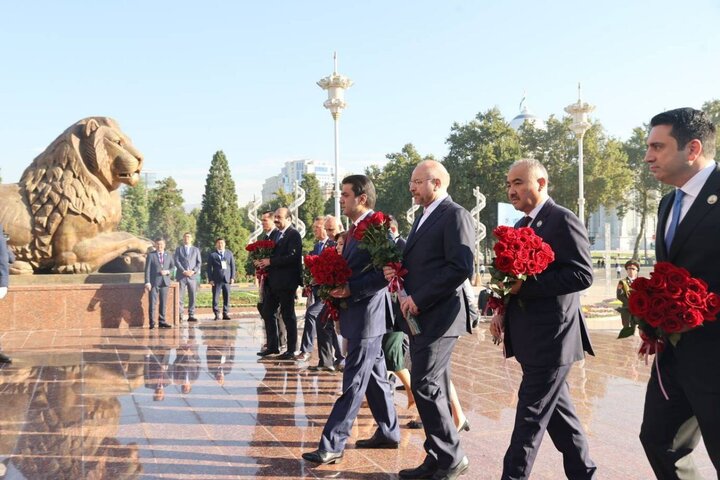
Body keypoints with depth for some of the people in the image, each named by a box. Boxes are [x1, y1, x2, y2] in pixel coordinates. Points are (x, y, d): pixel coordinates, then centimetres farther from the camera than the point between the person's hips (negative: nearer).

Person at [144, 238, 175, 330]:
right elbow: (147, 269, -2)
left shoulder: (169, 255, 13)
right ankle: (152, 323, -1)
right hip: (154, 282, -3)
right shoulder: (151, 255, 2)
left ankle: (162, 321, 12)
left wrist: (168, 271, -6)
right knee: (152, 303, -5)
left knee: (163, 303, 6)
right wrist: (147, 282, -11)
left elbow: (173, 266, 17)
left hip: (165, 282, 3)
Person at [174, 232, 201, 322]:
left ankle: (191, 316, 5)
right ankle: (180, 316, -1)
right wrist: (184, 271, -12)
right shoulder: (178, 249, 10)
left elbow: (199, 262, 8)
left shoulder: (196, 249, 15)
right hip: (181, 276, -2)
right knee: (180, 297, -4)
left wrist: (193, 271, -8)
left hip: (192, 276, 2)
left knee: (192, 297, 1)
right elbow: (176, 261, 0)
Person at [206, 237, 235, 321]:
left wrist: (232, 277, 3)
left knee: (227, 297, 2)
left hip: (227, 279, 2)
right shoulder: (212, 254, 5)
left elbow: (232, 266, 12)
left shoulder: (229, 253, 13)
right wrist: (210, 279, -5)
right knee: (215, 297, -3)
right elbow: (209, 268, 3)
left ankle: (226, 314, 8)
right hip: (216, 280, -2)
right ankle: (217, 314, 4)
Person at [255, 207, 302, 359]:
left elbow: (292, 257, -22)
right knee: (267, 312, 11)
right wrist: (262, 261, -2)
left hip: (286, 282, -8)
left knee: (288, 315, 0)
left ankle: (291, 350, 10)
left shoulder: (294, 235, -10)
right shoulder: (276, 234, 16)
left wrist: (270, 261, -19)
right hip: (272, 281, 9)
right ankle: (272, 346, 23)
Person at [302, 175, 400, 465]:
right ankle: (388, 433, 30)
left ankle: (332, 445, 3)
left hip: (367, 315, -10)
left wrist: (350, 289, -22)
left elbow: (384, 274, -22)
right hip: (358, 314, 10)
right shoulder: (355, 229, 13)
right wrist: (336, 285, 3)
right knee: (375, 378, 17)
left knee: (353, 383, -3)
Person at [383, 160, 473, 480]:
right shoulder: (424, 216, 18)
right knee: (433, 388, 13)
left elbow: (461, 268, -20)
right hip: (420, 316, 9)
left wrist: (419, 299, -19)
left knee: (424, 385, -9)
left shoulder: (455, 215, -10)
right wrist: (397, 271, 2)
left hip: (438, 316, -9)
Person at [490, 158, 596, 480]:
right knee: (557, 410, 18)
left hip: (551, 335, -9)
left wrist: (525, 285, -23)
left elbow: (582, 274, -20)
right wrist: (503, 310, 6)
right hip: (530, 336, 9)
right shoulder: (521, 226, 15)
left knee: (531, 413, -3)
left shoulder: (562, 220, -12)